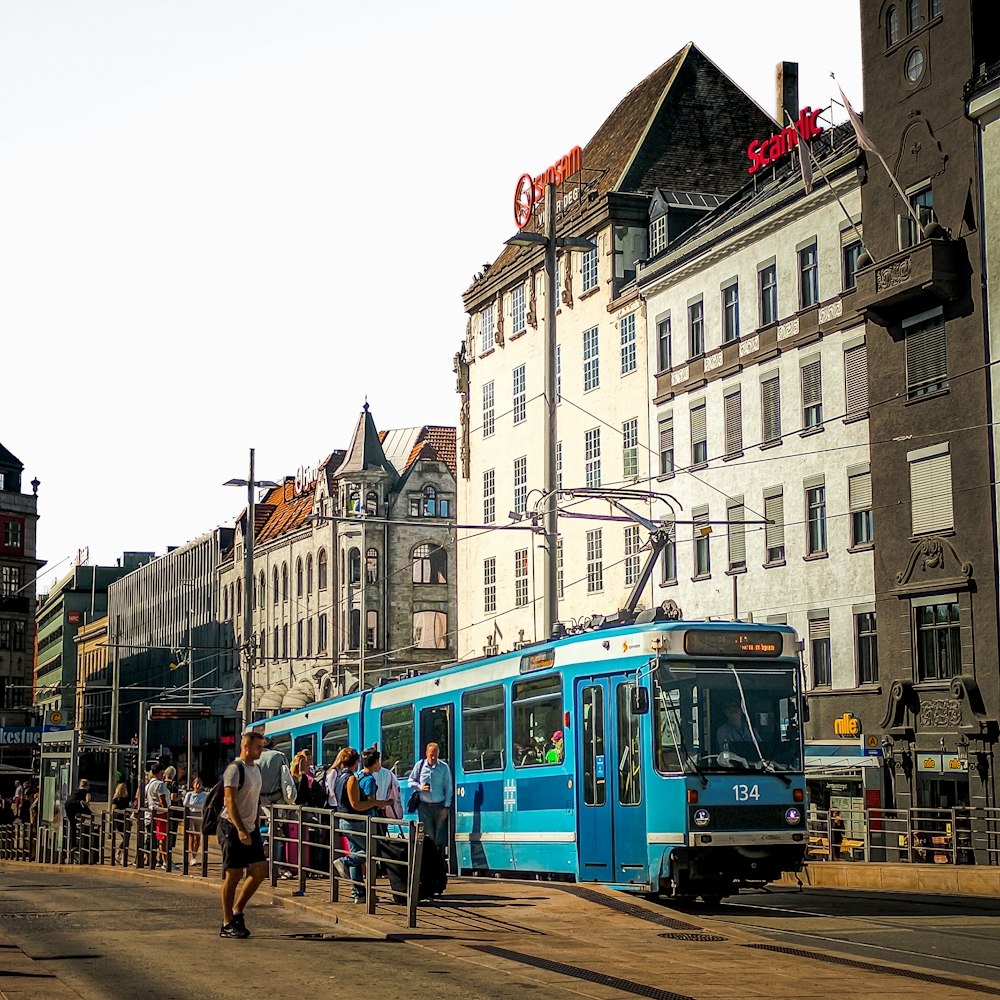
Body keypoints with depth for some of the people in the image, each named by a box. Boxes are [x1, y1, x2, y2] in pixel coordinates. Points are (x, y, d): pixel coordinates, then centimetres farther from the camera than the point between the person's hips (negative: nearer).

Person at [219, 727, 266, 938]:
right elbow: (230, 801, -21)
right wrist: (240, 830, -27)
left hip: (250, 828, 8)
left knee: (260, 869, 3)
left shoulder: (256, 768, 14)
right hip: (232, 828, -8)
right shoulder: (234, 769, -14)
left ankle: (237, 911, 16)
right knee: (233, 874, -5)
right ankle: (227, 924, 2)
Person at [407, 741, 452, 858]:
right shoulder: (419, 765, 1)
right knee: (427, 835, 4)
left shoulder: (444, 767, -2)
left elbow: (448, 788, 1)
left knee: (440, 834, 1)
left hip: (439, 806, -1)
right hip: (424, 806, 1)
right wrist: (420, 787, -9)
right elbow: (411, 781, 12)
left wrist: (446, 806, -2)